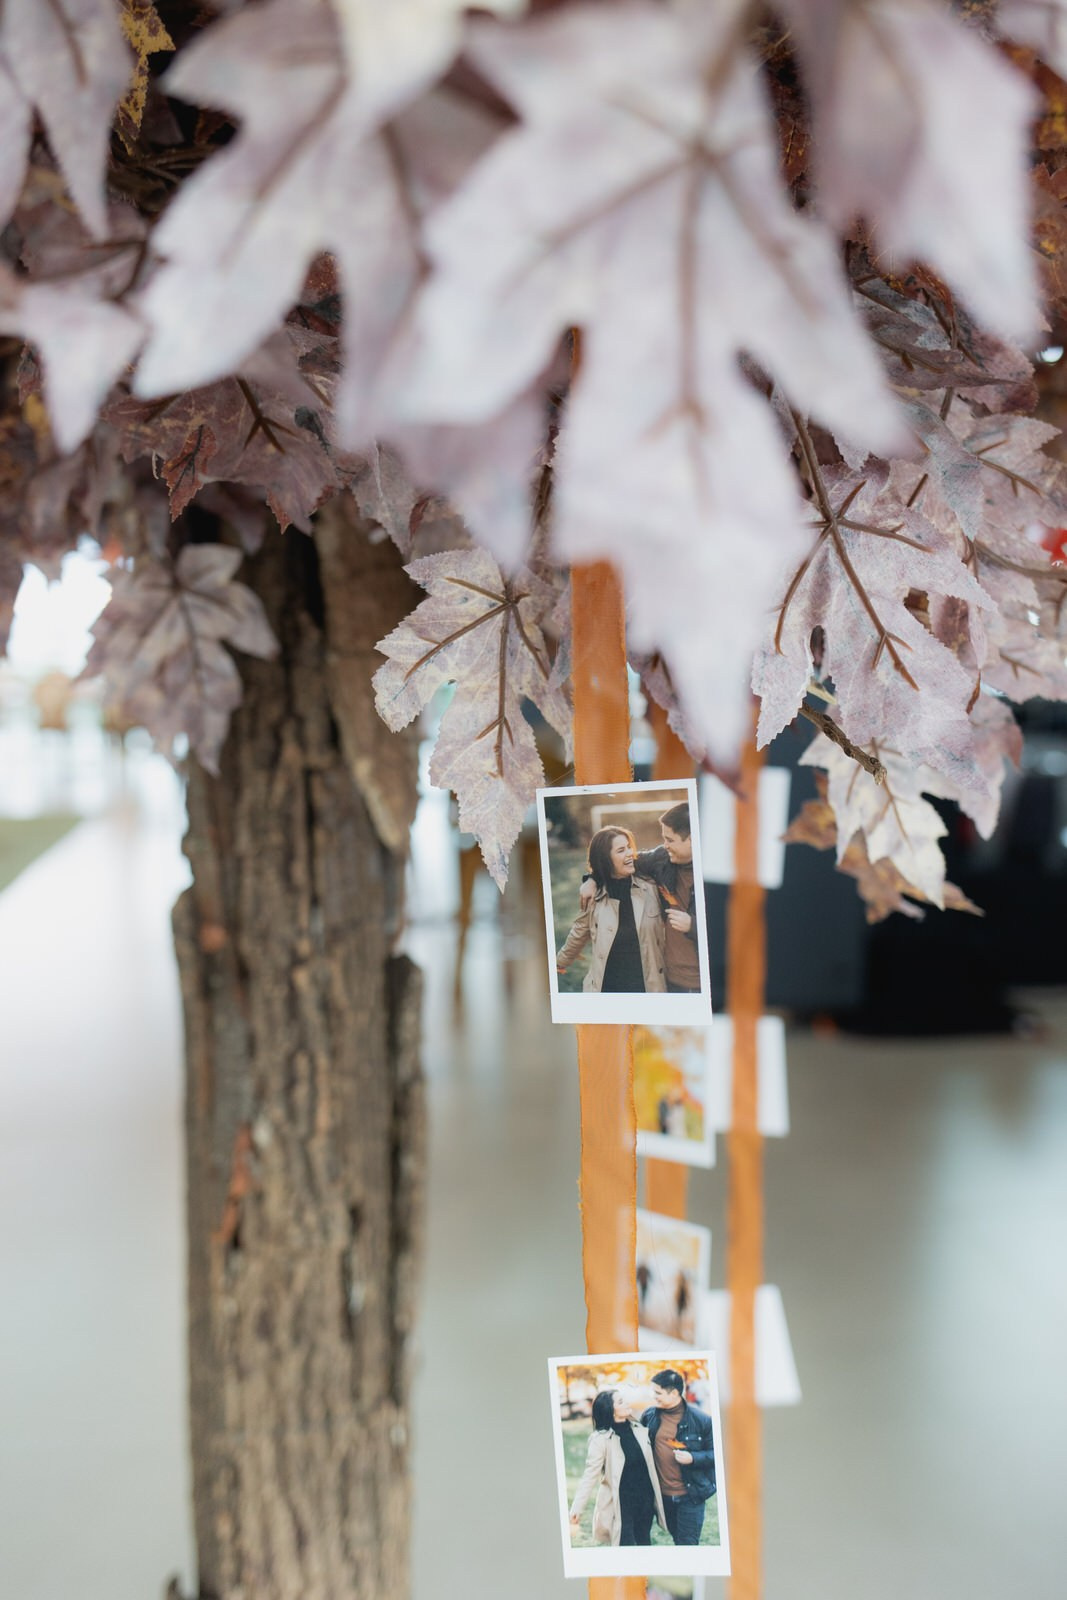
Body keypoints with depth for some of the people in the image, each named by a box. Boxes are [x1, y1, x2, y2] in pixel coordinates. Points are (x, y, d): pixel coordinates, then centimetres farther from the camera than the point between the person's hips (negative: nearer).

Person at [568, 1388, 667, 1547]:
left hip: (645, 1501, 5)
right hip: (620, 1505, -5)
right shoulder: (601, 1439, -15)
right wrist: (576, 1510, -21)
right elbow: (590, 1476, -17)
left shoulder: (639, 1429, 1)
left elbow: (650, 1464, 10)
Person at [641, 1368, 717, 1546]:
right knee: (678, 1540, 18)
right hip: (662, 1494, 4)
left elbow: (716, 1453, -7)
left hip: (691, 1495, -4)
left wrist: (693, 1458, -23)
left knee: (688, 1544, 0)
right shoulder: (650, 1415, -2)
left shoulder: (701, 1419, -14)